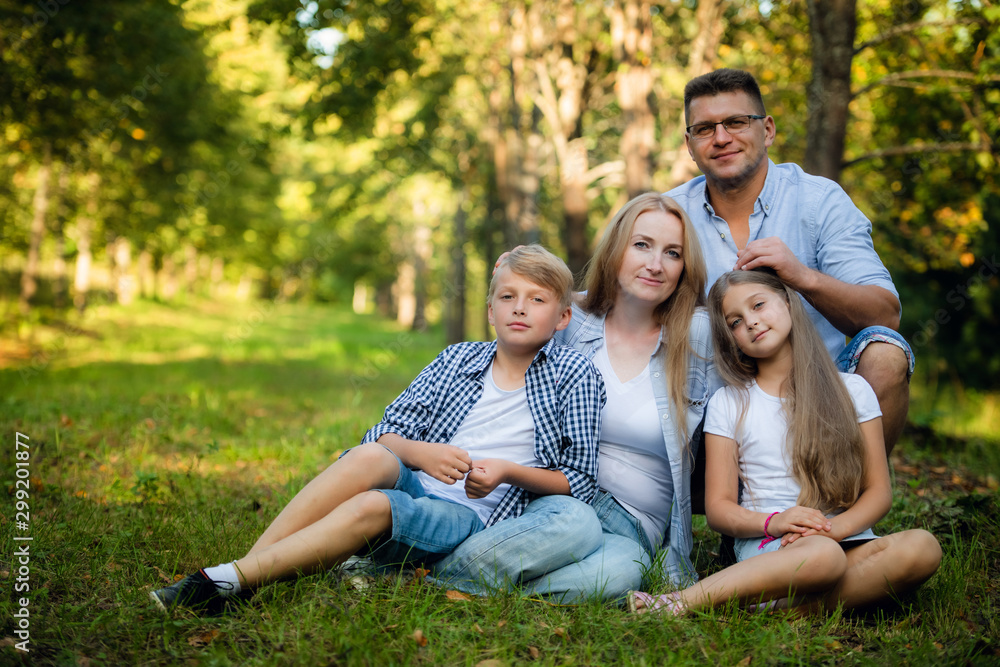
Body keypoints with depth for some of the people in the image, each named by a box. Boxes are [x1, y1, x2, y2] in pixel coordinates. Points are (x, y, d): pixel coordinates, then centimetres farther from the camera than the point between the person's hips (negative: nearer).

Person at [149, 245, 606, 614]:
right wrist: (418, 452, -14)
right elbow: (387, 431, 9)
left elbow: (580, 480, 2)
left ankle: (231, 580, -35)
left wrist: (509, 472, -14)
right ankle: (248, 562, -34)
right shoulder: (458, 359, 13)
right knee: (371, 457, -31)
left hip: (471, 515, -3)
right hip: (414, 484, 4)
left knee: (372, 506, -33)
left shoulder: (574, 376, 3)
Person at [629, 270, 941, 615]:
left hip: (847, 539, 3)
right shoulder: (728, 403, 9)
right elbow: (718, 507, 5)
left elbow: (879, 490, 9)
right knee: (822, 557, -38)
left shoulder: (851, 390, 13)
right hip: (767, 547, -3)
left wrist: (836, 527, -13)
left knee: (922, 546, -31)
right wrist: (772, 521, -17)